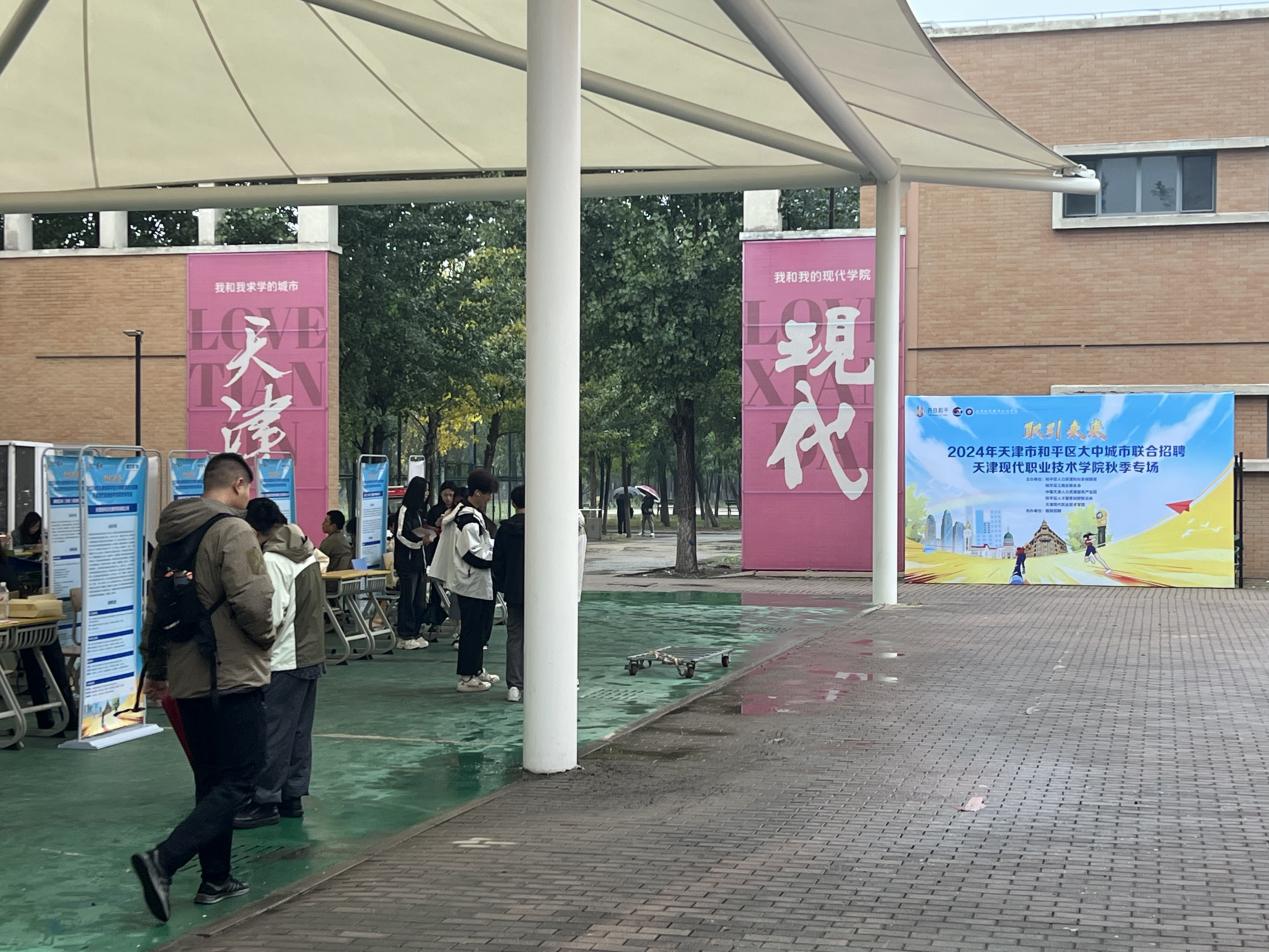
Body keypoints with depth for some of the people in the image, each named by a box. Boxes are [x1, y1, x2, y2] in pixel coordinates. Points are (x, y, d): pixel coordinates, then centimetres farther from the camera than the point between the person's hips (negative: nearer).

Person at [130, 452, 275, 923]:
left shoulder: (171, 534, 13)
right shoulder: (234, 531, -14)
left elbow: (156, 607, 20)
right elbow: (252, 601, -23)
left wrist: (155, 668, 29)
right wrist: (265, 636, -2)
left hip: (187, 679, 9)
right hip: (232, 677, -8)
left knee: (212, 780, 16)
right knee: (238, 779, -4)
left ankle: (216, 878, 20)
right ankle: (163, 860, -17)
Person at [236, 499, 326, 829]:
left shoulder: (272, 561, -17)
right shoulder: (308, 554, 11)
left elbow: (271, 617, -19)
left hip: (284, 662, -9)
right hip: (311, 656, 9)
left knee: (273, 732, -3)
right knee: (300, 731, 13)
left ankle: (265, 801, 1)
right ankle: (293, 797, 19)